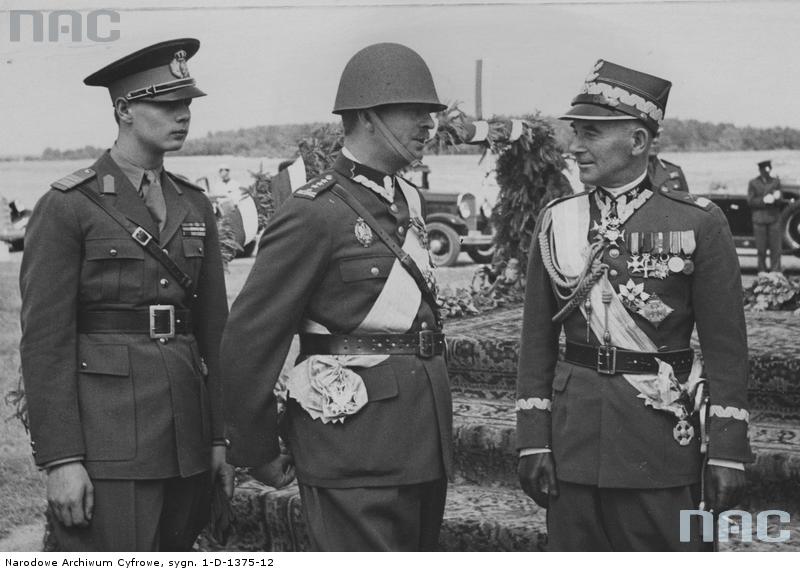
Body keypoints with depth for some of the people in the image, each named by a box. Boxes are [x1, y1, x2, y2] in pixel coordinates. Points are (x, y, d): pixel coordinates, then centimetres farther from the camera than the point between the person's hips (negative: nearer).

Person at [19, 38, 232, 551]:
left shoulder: (195, 206, 14)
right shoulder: (67, 208, -5)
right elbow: (45, 340, -9)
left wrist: (220, 436, 11)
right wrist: (59, 459, -14)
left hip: (187, 443, 6)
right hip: (108, 439, -6)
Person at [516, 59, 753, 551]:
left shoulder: (699, 224, -4)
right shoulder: (557, 221, 6)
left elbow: (726, 347, -4)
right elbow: (538, 340, 8)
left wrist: (728, 453, -7)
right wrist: (532, 441, 2)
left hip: (661, 437, -3)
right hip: (574, 432, 3)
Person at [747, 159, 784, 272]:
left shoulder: (776, 181, 10)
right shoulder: (753, 183, 5)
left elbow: (781, 201, 7)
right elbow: (750, 201, -2)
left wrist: (777, 198, -17)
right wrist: (763, 200, -17)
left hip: (774, 219, 1)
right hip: (759, 219, -1)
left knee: (776, 248, -2)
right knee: (761, 248, 1)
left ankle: (776, 272, 2)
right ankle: (762, 272, 11)